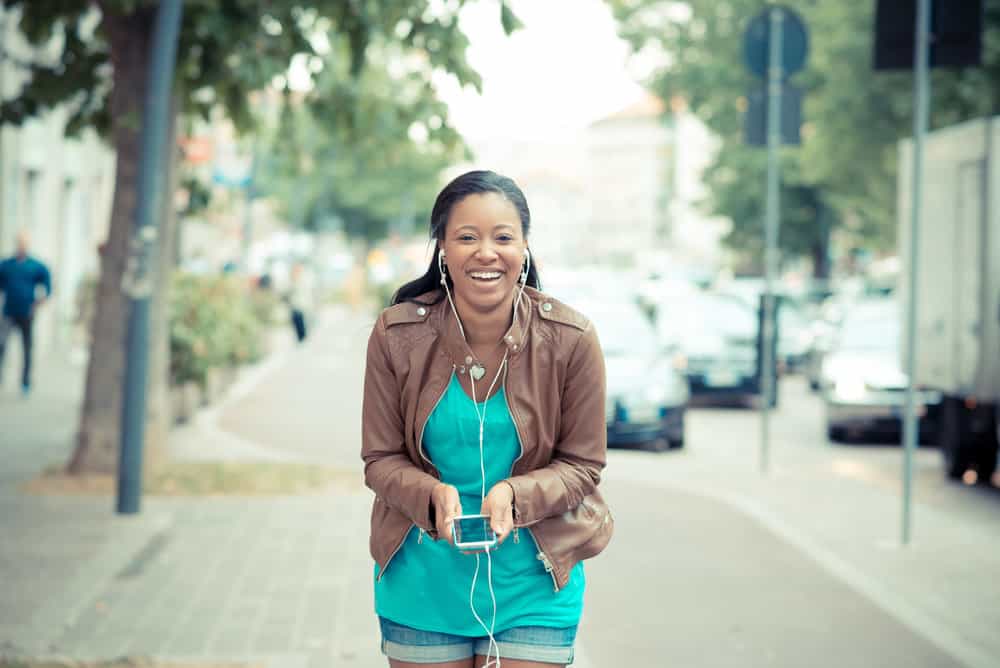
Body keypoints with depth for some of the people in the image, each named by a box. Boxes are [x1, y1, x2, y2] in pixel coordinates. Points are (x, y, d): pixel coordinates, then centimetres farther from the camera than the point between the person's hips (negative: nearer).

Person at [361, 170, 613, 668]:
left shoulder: (571, 340, -10)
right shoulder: (396, 336, -9)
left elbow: (582, 464, -3)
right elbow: (381, 459, -2)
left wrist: (514, 495, -22)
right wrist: (435, 496, -23)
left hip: (531, 586, -1)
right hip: (422, 585, 1)